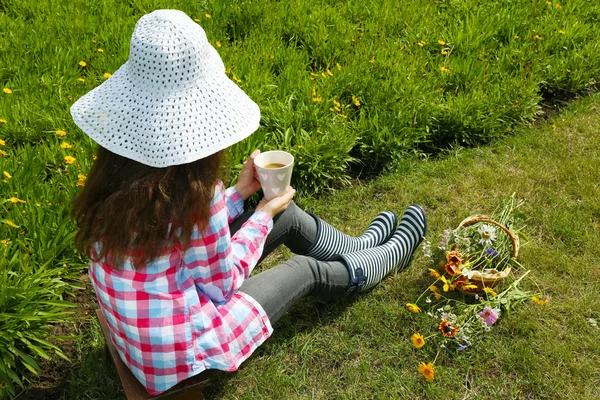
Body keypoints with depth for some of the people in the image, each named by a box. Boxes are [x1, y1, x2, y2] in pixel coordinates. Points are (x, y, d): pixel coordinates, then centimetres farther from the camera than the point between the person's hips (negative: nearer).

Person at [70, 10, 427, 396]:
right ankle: (395, 251, 41)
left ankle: (360, 247, 41)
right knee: (308, 269, 11)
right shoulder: (192, 188, -32)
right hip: (180, 356, -6)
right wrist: (263, 216, -7)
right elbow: (221, 283, -18)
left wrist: (238, 194, 4)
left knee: (288, 215, 13)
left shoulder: (120, 168, -8)